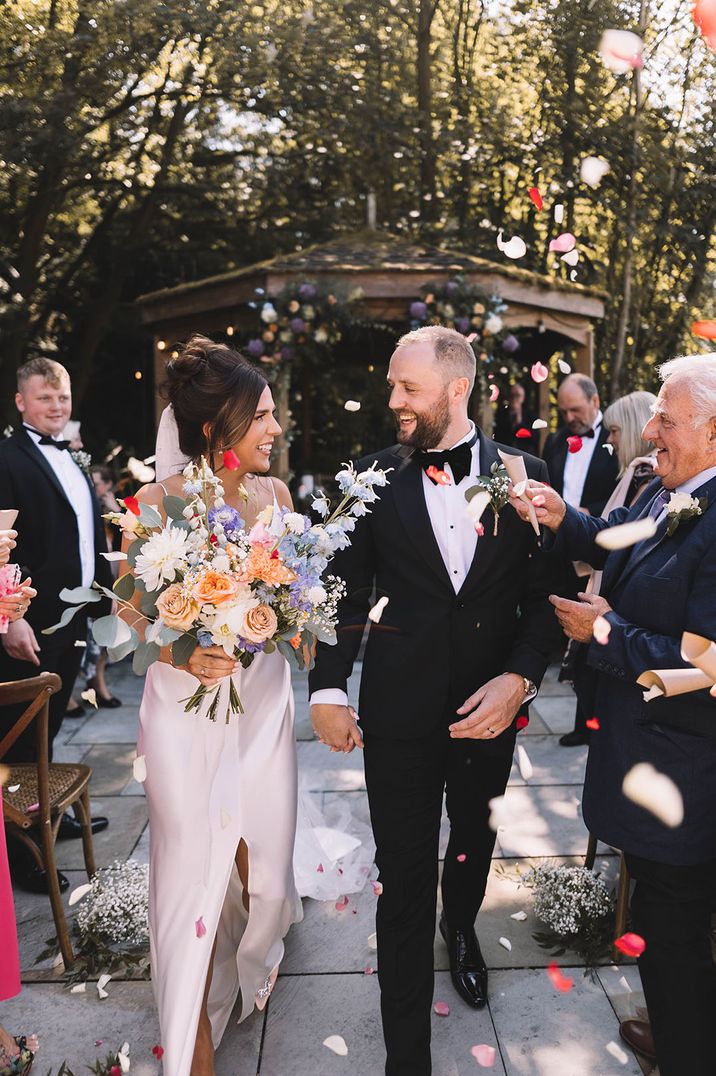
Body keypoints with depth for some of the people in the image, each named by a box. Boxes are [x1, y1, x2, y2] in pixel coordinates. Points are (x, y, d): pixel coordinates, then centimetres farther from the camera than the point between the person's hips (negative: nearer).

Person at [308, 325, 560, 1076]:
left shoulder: (523, 474, -5)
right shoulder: (375, 477, -5)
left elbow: (544, 593, -3)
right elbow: (346, 591, -1)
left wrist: (520, 676, -16)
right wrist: (327, 687, -5)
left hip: (491, 706, 2)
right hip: (400, 711, -2)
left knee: (475, 839, 26)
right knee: (404, 882, 6)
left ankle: (461, 927, 59)